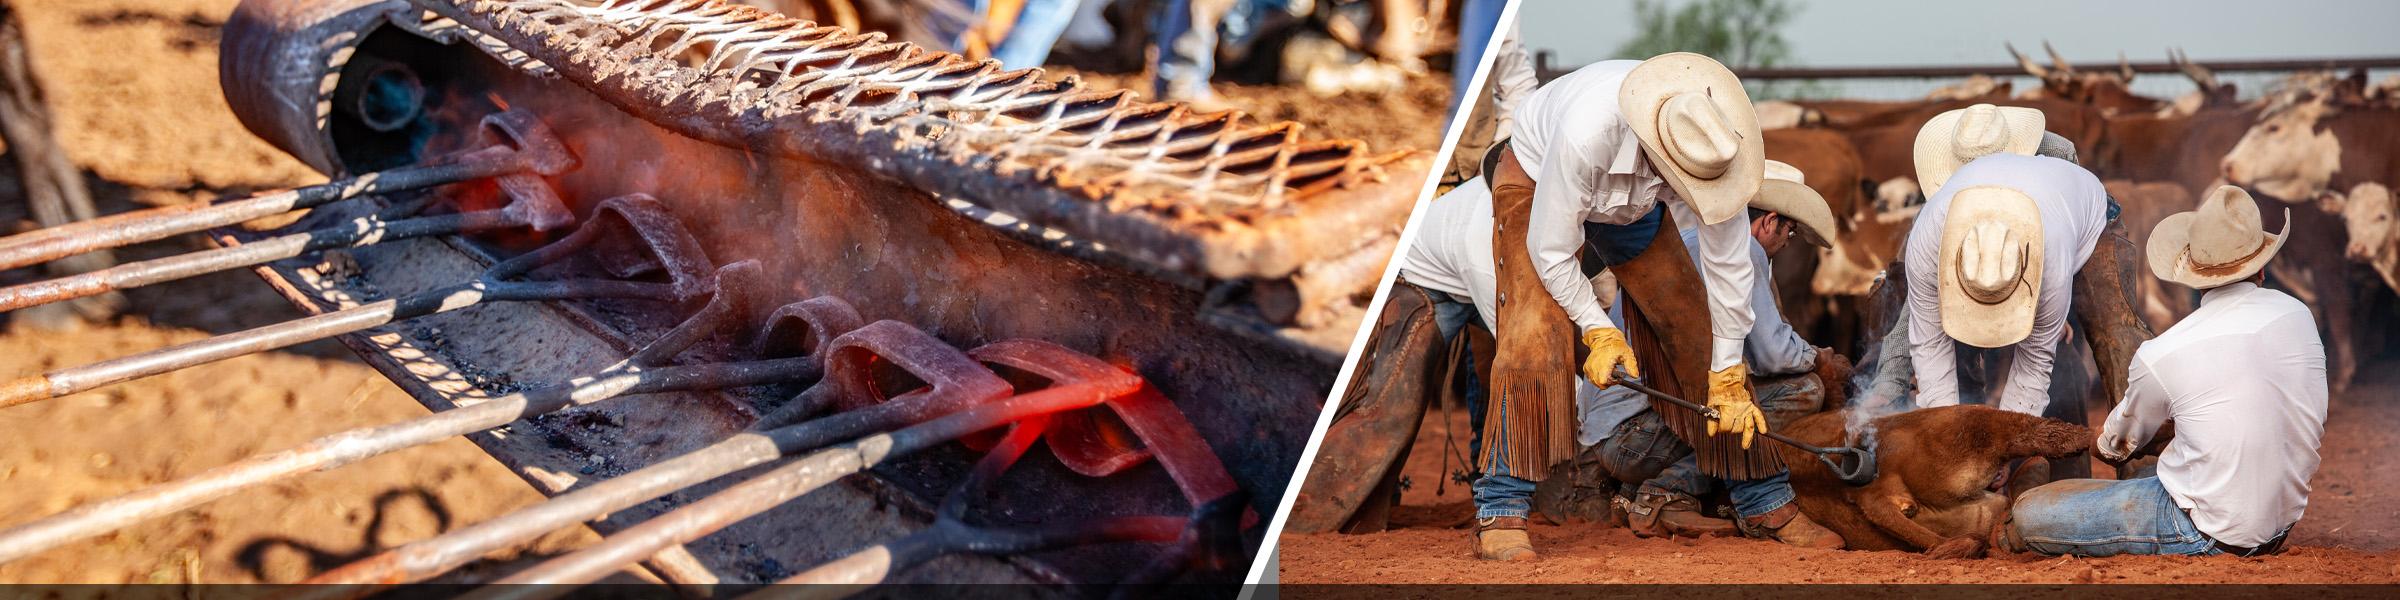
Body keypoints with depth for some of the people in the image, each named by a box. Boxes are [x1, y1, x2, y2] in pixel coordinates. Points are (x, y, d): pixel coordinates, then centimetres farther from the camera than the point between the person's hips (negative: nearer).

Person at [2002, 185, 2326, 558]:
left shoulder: (2160, 357, -17)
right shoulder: (2298, 315, -3)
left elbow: (2119, 444, 7)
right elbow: (2316, 428, 15)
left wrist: (2100, 445, 32)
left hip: (2207, 535, -6)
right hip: (2283, 524, 6)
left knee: (2025, 516, -1)